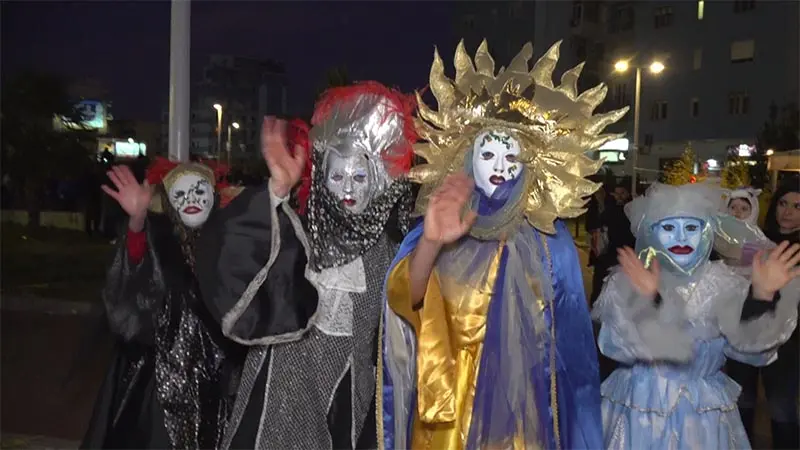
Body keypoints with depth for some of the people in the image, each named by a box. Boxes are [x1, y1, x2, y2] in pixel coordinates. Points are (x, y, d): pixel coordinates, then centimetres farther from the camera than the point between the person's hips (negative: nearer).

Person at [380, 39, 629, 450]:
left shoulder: (550, 241, -4)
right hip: (447, 410, 0)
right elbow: (404, 303, -20)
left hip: (522, 411, 1)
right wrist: (430, 244, -38)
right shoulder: (432, 234, -6)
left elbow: (569, 340, 1)